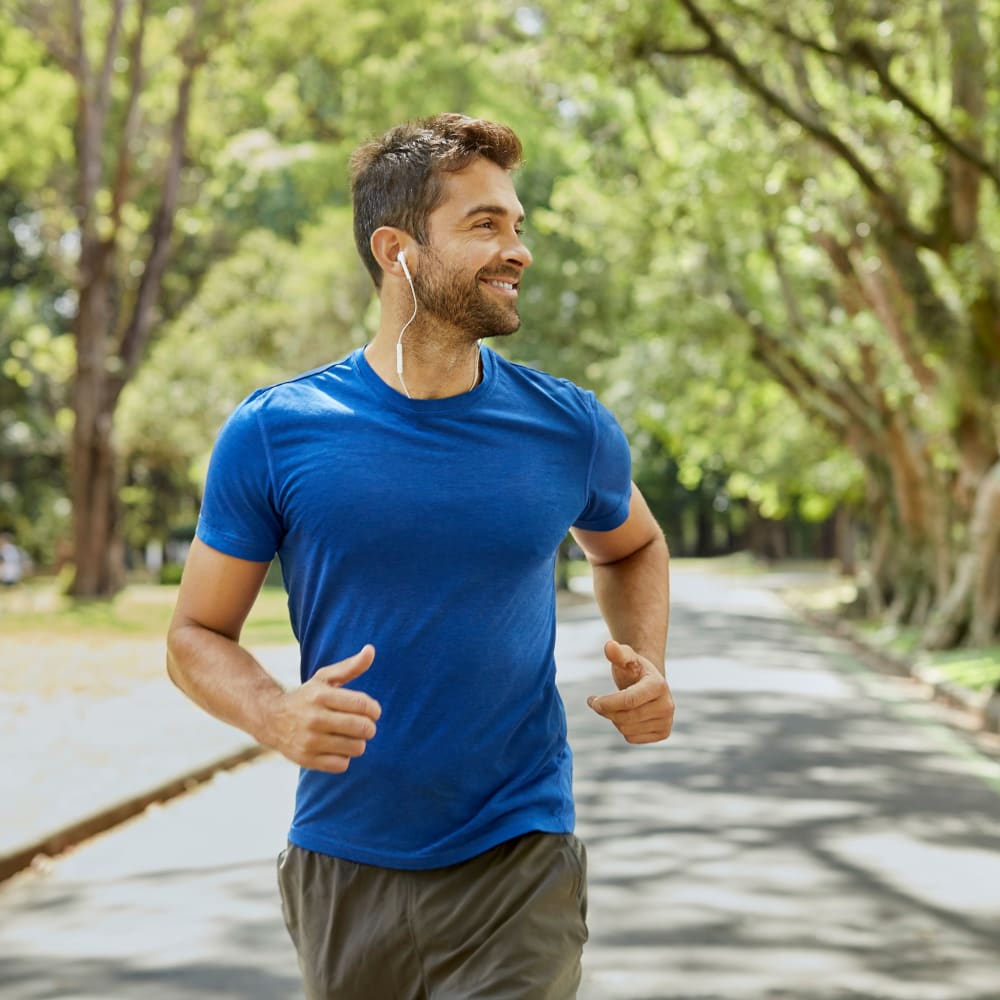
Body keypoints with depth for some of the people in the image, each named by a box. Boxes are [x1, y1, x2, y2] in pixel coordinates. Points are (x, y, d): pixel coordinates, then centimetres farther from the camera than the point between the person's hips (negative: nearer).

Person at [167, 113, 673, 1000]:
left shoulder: (569, 429, -2)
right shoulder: (274, 433, -7)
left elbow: (632, 547, 19)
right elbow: (197, 636, 0)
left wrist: (647, 669, -1)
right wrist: (277, 716, -22)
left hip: (519, 866, 0)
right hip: (343, 872, 0)